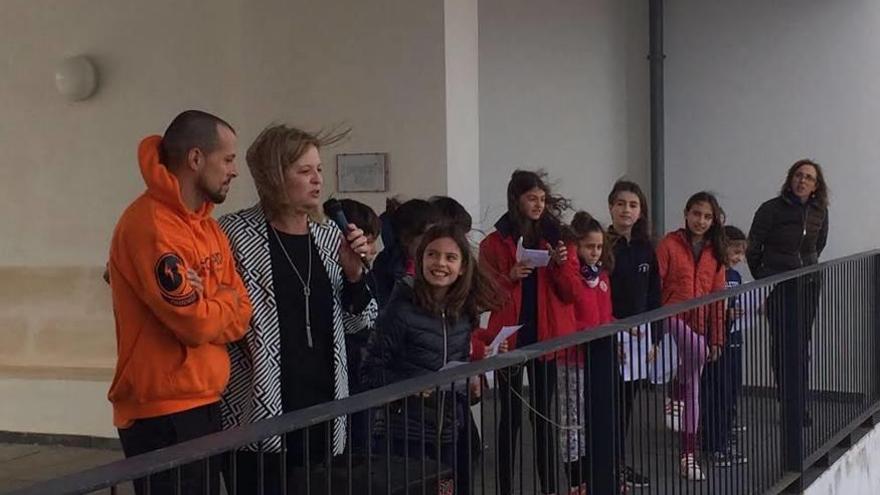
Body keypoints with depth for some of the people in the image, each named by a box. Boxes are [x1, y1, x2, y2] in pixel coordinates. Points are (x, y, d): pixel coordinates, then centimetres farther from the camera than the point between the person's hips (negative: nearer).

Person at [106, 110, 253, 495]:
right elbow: (197, 323, -22)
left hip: (204, 402, 9)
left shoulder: (206, 224, 11)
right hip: (161, 412, -9)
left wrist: (206, 306, -12)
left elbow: (241, 316, 7)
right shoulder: (150, 226, -18)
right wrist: (223, 301, -2)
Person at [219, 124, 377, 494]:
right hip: (258, 414, -5)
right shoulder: (237, 233, -8)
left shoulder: (329, 235, 8)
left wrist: (354, 273, -4)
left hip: (321, 408, 5)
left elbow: (357, 322, 12)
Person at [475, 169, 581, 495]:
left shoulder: (556, 238, 7)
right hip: (509, 339, -2)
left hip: (546, 338, 2)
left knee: (542, 416, 8)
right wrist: (510, 278, -18)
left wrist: (561, 264, -13)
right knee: (511, 417, 2)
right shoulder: (494, 243, -1)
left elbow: (571, 294, 3)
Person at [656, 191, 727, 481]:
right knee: (696, 347, -37)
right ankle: (676, 396, -12)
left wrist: (717, 338, 7)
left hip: (700, 324, 5)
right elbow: (655, 286, -8)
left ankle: (688, 455, 14)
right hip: (672, 319, -5)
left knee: (692, 389, 7)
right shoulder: (669, 244, -5)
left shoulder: (714, 251, 9)